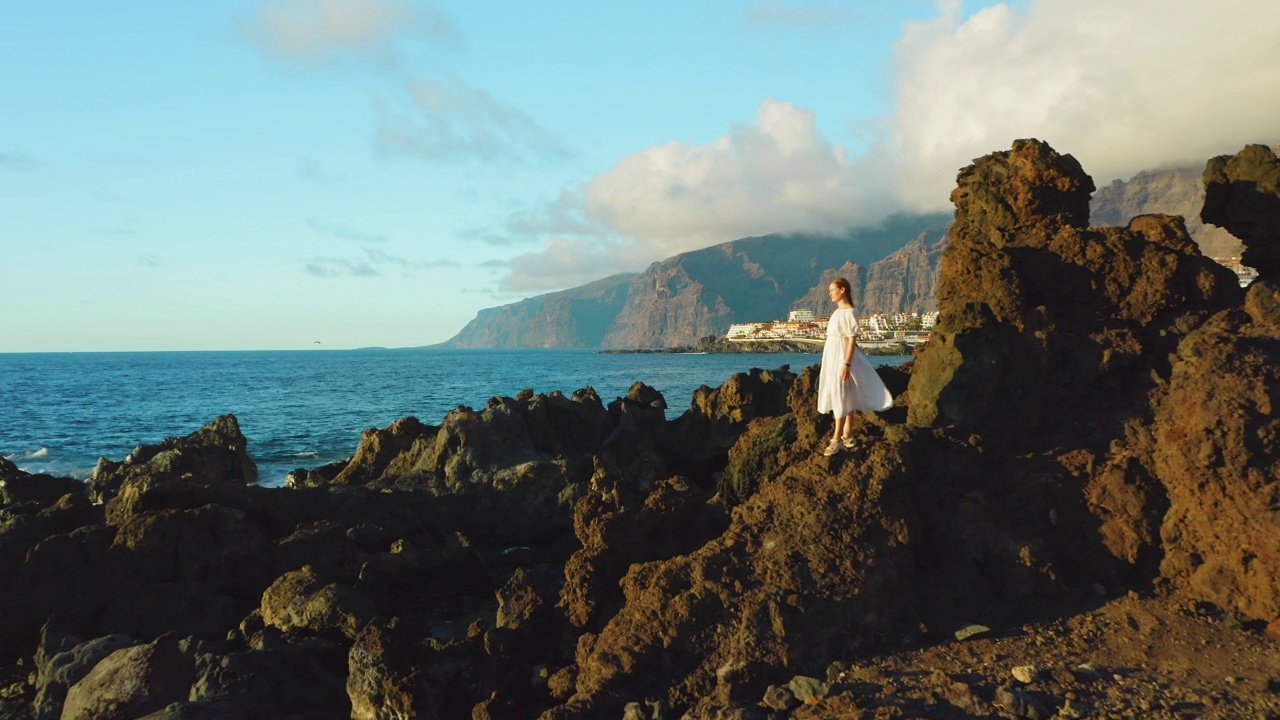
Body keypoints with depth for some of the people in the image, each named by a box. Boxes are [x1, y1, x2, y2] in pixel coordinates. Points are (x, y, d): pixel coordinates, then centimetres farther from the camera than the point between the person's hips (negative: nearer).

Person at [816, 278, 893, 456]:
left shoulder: (848, 312, -16)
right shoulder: (838, 311, 11)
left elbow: (852, 340, -19)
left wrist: (846, 364, -23)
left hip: (842, 358, -9)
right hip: (833, 357, 9)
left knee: (841, 397, -7)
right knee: (846, 397, 14)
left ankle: (837, 439, -5)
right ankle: (847, 434, 21)